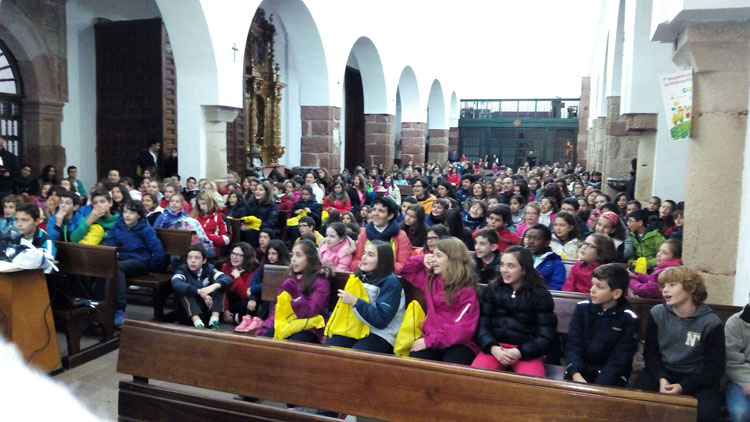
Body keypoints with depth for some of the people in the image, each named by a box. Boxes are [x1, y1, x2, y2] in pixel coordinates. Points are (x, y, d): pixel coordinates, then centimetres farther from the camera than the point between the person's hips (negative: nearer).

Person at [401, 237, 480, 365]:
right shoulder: (430, 278, 12)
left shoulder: (467, 290, -6)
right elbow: (406, 271, 27)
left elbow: (462, 329, -14)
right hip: (431, 341, 4)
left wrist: (430, 341, -17)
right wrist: (421, 260, 7)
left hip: (458, 344, -4)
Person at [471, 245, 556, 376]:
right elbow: (481, 325, 3)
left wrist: (520, 352, -16)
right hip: (495, 347, 2)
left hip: (527, 351, -1)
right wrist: (493, 348, -16)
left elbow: (546, 336, -1)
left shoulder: (541, 295, 2)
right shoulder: (492, 289, 8)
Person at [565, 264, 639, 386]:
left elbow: (619, 358, -10)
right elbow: (573, 344, -5)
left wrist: (598, 385, -22)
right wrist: (576, 374, -21)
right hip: (581, 369, 2)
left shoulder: (629, 319, -7)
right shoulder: (582, 308, -1)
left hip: (611, 375, -1)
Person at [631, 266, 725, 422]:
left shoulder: (711, 323, -8)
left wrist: (683, 386, -19)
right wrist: (661, 379, -15)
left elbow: (715, 368, -6)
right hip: (662, 372, 2)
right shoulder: (657, 313, 0)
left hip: (696, 379, -1)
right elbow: (650, 353, 3)